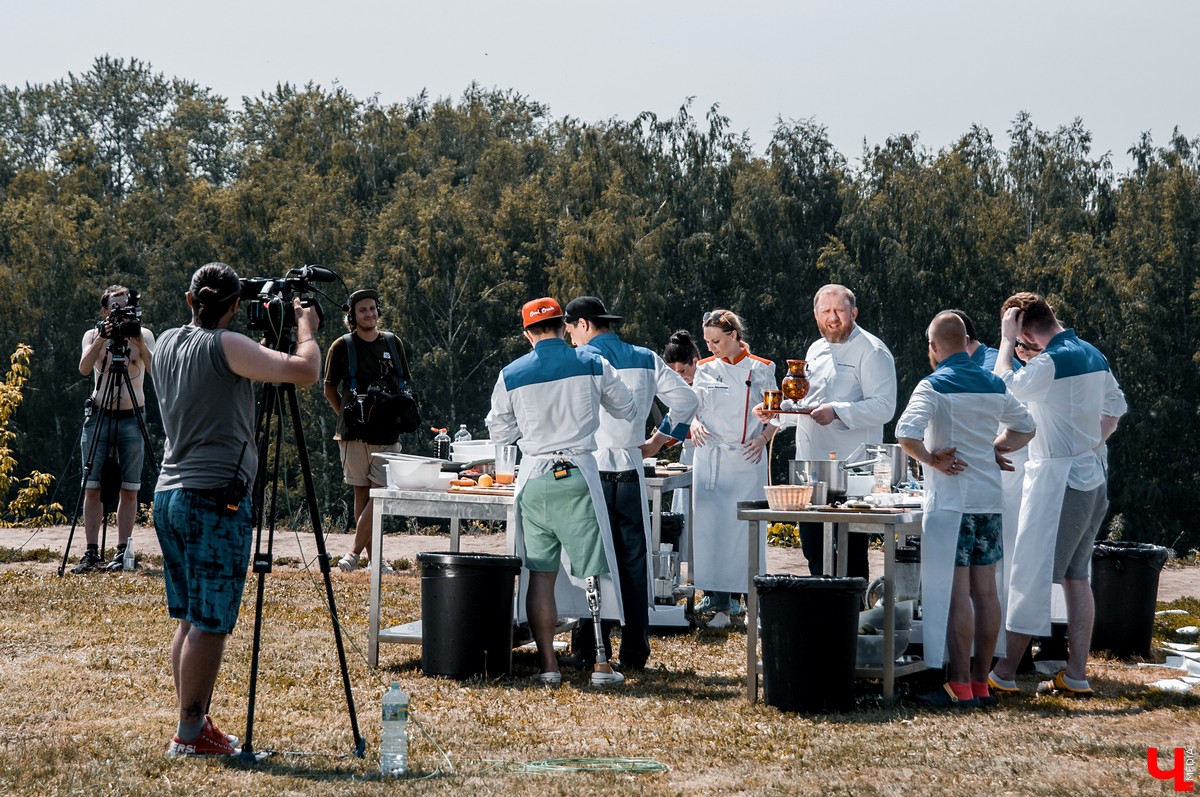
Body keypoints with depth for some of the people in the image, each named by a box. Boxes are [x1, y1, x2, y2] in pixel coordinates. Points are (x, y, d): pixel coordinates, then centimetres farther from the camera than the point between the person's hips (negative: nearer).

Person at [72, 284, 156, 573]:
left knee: (129, 489, 0)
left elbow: (155, 370, -13)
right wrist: (102, 339, -25)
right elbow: (84, 368, -14)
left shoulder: (144, 335, 3)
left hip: (132, 417, 0)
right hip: (99, 416, 0)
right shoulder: (93, 335, 5)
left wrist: (138, 342, -27)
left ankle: (123, 552, 4)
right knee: (92, 487, -4)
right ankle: (91, 553, -3)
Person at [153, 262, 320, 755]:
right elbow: (305, 372, -18)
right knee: (209, 624, -3)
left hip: (169, 493, 8)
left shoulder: (167, 343, 10)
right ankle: (190, 733, 0)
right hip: (215, 498, -8)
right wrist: (306, 327, 0)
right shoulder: (224, 347, -13)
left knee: (190, 618, 14)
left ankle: (193, 722, 20)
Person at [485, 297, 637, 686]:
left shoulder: (511, 375, 1)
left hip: (534, 478, 1)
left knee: (541, 574, 6)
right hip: (578, 474, -1)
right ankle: (600, 663, 0)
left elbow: (500, 432, 9)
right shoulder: (592, 365, 0)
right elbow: (627, 409, 13)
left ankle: (548, 665, 5)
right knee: (593, 570, 3)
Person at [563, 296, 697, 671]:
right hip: (631, 471, 3)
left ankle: (593, 653, 1)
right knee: (634, 562, 7)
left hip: (590, 470, -3)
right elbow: (686, 399, 11)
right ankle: (635, 652, 8)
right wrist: (659, 442, 16)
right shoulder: (646, 359, 9)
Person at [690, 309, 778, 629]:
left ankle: (748, 594, 1)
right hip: (711, 457, 2)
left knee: (744, 527, -5)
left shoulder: (761, 370, 3)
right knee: (710, 524, -5)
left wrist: (762, 439, -9)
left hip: (746, 461, -2)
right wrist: (694, 424, -9)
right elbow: (693, 407, 13)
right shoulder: (706, 370, 8)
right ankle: (715, 595, -1)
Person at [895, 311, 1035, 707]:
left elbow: (906, 433, -23)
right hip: (990, 499, 6)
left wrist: (931, 459, -9)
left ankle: (960, 686, -5)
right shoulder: (994, 385, 11)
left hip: (951, 501, -6)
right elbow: (1026, 427, 25)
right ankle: (981, 682, 13)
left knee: (956, 592, -6)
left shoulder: (934, 386, -9)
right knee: (985, 590, 8)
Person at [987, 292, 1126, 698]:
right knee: (1075, 575, 11)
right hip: (1092, 475, 9)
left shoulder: (1050, 362, -19)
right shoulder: (1093, 355, 10)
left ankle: (1004, 674, -2)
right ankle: (1076, 675, 12)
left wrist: (1007, 340, -9)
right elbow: (1115, 408, 21)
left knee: (1031, 576, -5)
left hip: (1057, 478, -9)